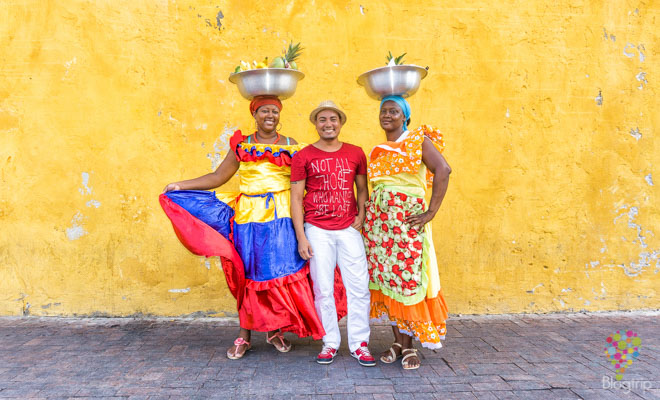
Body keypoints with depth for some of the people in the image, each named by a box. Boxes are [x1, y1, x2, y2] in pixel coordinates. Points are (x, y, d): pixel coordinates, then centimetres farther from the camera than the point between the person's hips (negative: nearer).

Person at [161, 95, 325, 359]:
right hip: (249, 217, 0)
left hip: (282, 218, 0)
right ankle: (244, 335, 14)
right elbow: (218, 177, 10)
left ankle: (275, 329, 17)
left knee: (283, 271, -1)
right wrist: (180, 185, 5)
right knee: (249, 273, 3)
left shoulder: (291, 146, 9)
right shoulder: (242, 145, 9)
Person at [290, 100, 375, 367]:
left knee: (359, 287, 0)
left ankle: (359, 344, 13)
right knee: (323, 290, 4)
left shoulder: (355, 153, 8)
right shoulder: (303, 156, 2)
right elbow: (296, 198, 1)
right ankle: (330, 343, 18)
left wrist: (362, 213, 0)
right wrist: (301, 237, -5)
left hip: (349, 229, 2)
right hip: (317, 230, -1)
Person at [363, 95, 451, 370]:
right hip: (378, 219, 6)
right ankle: (398, 341, 18)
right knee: (386, 279, 6)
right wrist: (366, 212, 8)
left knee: (407, 279, -4)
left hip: (407, 219, -6)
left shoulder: (418, 140, -2)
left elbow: (443, 170, -16)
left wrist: (431, 212, -19)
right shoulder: (377, 150, 17)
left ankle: (409, 346, 10)